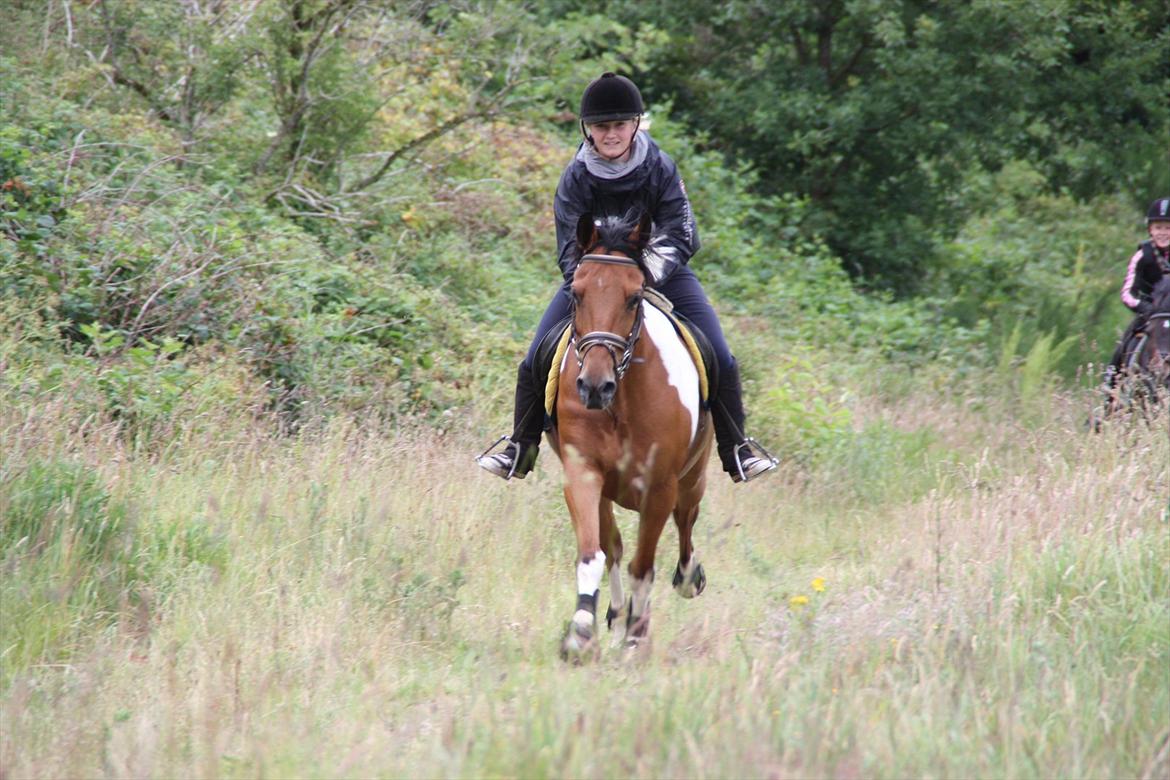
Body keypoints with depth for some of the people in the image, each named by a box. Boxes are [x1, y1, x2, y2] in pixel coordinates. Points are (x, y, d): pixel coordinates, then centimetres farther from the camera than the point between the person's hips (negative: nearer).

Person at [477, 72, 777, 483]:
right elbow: (571, 247, -14)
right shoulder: (576, 177, -14)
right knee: (534, 363, -10)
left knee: (720, 361, -14)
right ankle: (521, 446, 11)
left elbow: (680, 236, -18)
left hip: (661, 275, 0)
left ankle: (736, 448, 3)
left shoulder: (660, 168, -15)